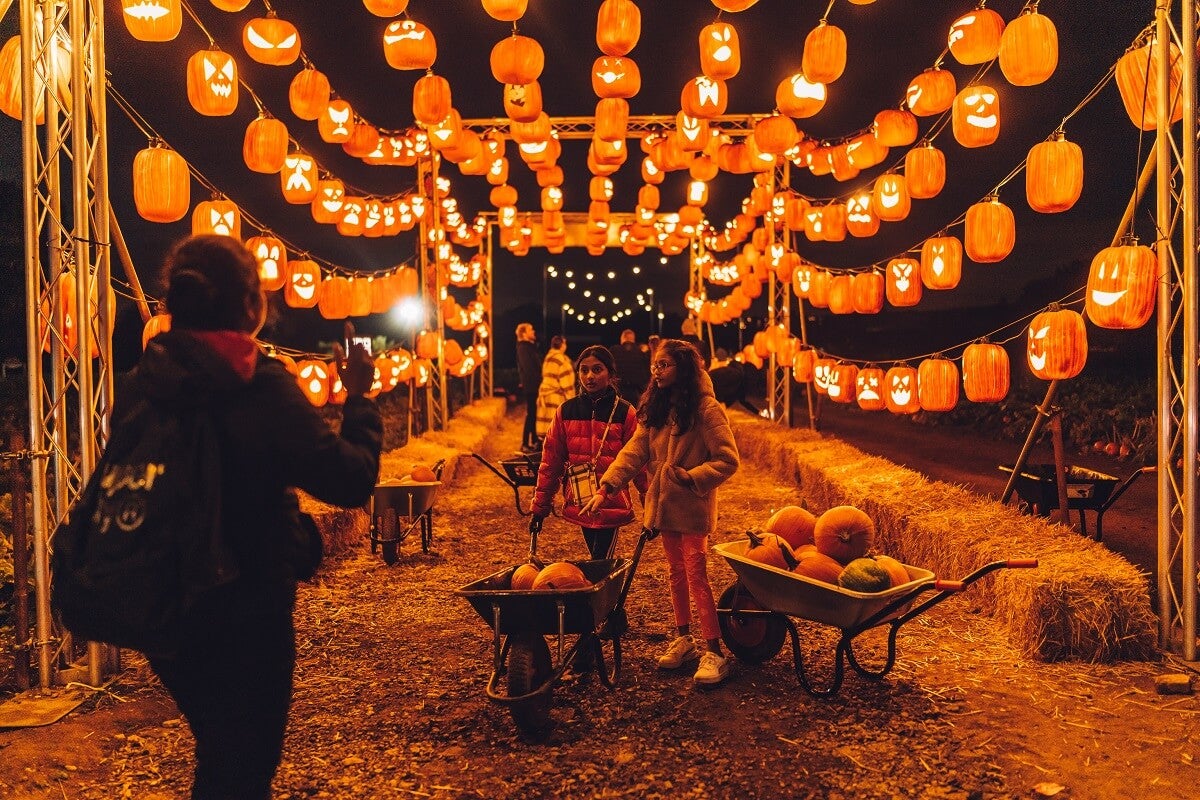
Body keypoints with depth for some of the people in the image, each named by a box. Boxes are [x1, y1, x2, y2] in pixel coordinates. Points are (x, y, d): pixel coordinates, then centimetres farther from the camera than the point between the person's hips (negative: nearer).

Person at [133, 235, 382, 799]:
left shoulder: (141, 382, -3)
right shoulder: (260, 389, -21)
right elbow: (352, 480, -20)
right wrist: (359, 397, -7)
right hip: (245, 615, -6)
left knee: (218, 753, 28)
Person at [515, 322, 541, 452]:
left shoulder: (530, 346, 17)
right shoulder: (523, 348, -13)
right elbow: (528, 369, -20)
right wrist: (538, 381, -16)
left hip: (533, 386, 9)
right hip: (530, 386, -9)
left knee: (533, 414, 16)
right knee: (530, 414, -7)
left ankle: (534, 441, 25)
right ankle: (525, 444, -3)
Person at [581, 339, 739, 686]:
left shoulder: (706, 410, -13)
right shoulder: (655, 409, 7)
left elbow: (727, 460, -14)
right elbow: (633, 452, -1)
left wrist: (689, 478, -18)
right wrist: (605, 488, -12)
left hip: (692, 507, -6)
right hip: (663, 504, 7)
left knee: (696, 576, -5)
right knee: (676, 574, 16)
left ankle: (714, 653, 4)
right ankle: (684, 639, 29)